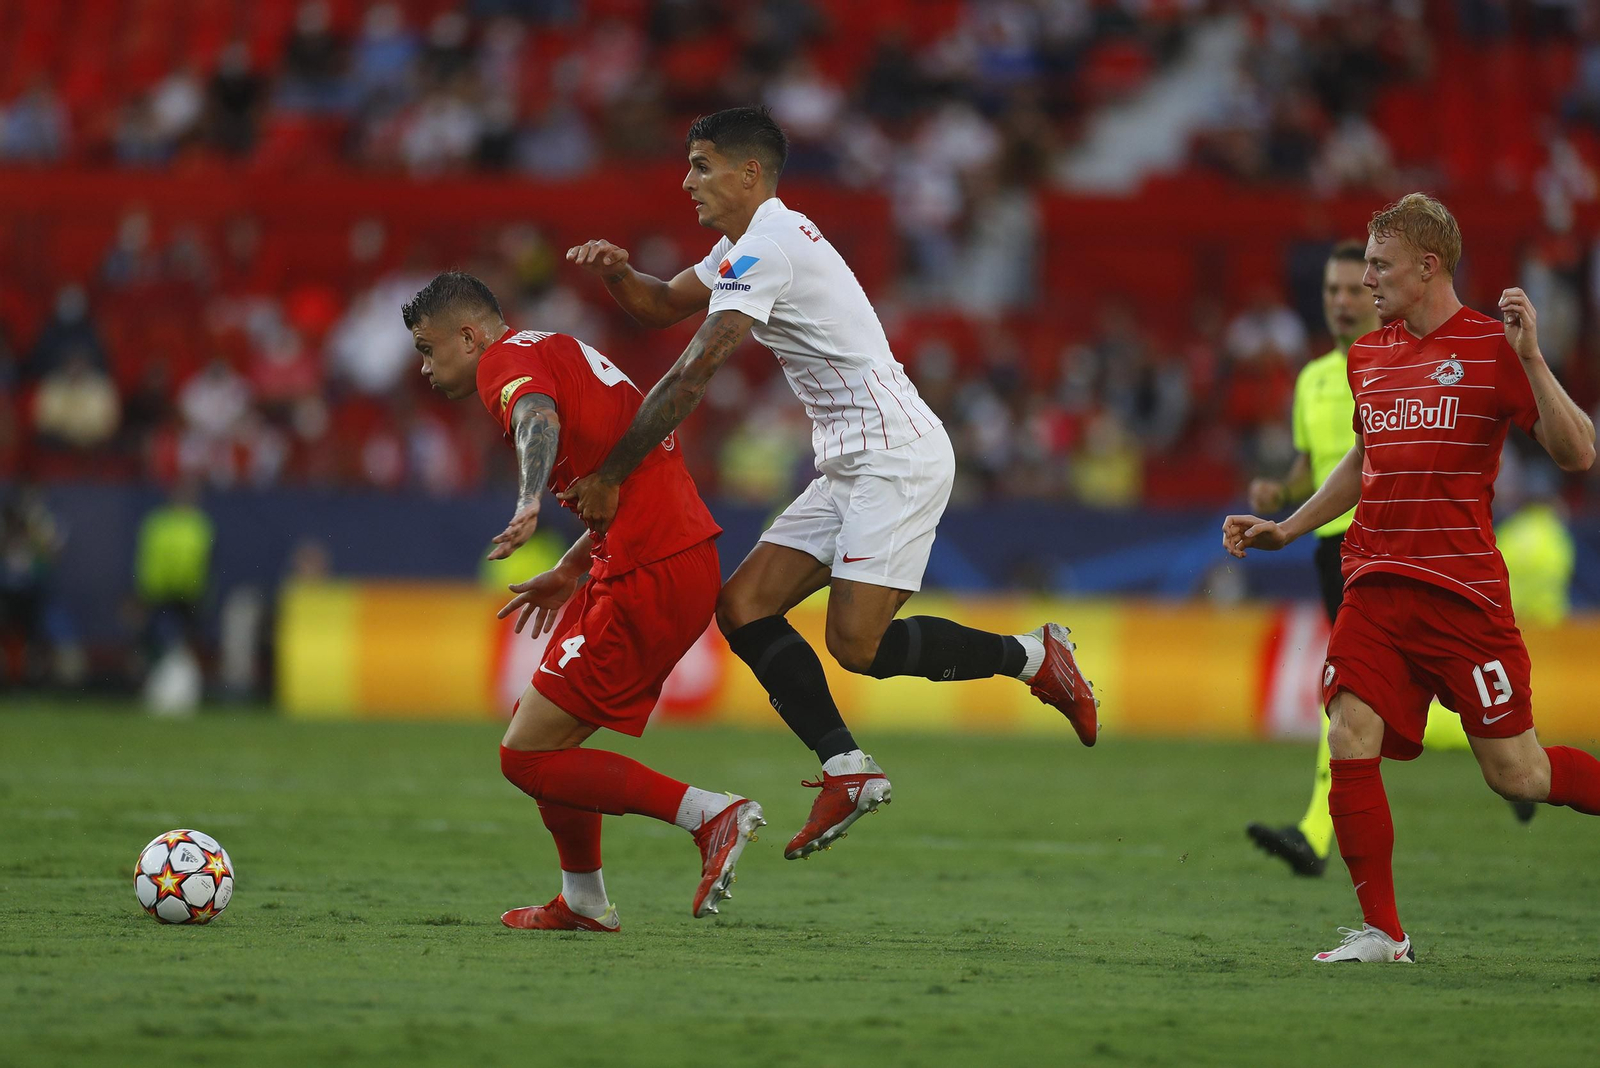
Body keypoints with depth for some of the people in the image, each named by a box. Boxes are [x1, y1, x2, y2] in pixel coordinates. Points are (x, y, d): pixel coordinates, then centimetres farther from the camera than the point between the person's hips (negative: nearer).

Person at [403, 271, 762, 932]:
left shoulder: (507, 360, -6)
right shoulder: (561, 352, 23)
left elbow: (538, 416, -30)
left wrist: (530, 504, -48)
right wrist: (572, 570, 38)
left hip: (648, 580, -10)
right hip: (688, 561, 10)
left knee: (527, 755, -7)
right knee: (541, 725, 20)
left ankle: (713, 815, -11)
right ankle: (584, 902, 26)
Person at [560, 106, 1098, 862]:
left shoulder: (766, 249, -17)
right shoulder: (745, 245, 15)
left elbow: (690, 378, -22)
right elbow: (662, 307, 23)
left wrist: (608, 476, -20)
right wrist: (618, 272, -1)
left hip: (897, 456, -10)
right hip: (851, 467, 10)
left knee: (856, 645, -17)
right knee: (743, 608, -1)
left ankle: (1031, 655, 1)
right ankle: (845, 768, -2)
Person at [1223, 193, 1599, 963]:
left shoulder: (1492, 348, -5)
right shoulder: (1367, 355, 14)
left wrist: (1530, 358, -22)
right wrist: (1284, 530, 26)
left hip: (1462, 590, -5)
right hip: (1375, 583, 5)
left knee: (1513, 772, -2)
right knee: (1350, 744, -9)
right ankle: (1383, 932, 1)